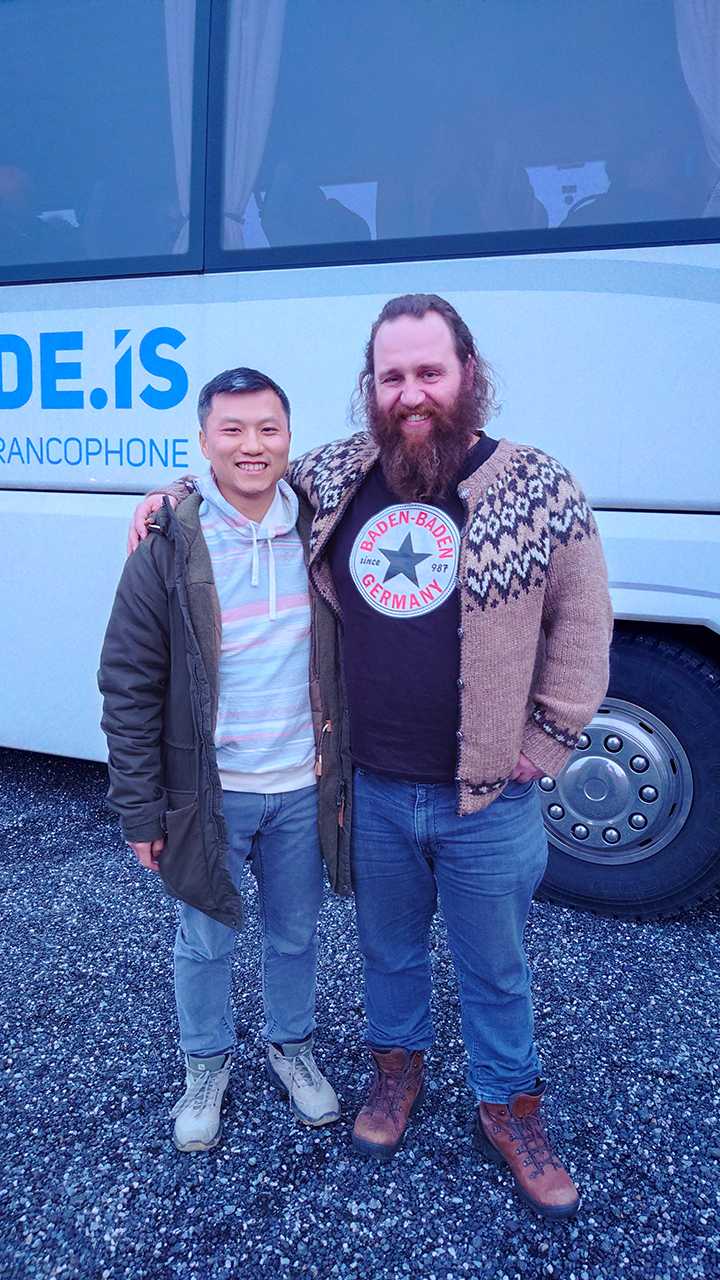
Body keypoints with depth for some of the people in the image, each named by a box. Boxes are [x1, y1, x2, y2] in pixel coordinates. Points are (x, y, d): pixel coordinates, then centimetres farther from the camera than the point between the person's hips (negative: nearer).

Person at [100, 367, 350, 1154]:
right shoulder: (170, 547, -12)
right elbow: (129, 685, -9)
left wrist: (344, 764, 6)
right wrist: (141, 809, -9)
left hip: (303, 787, 3)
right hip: (210, 791, -2)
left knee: (294, 933, 20)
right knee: (205, 942, 17)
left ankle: (291, 1048, 46)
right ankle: (206, 1065, 43)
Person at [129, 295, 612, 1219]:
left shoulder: (538, 490, -10)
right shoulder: (333, 476, -2)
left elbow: (583, 626, -4)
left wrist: (543, 746, -5)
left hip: (488, 799, -2)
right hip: (372, 791, 3)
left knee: (494, 968, 17)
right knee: (387, 947, 24)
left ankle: (509, 1111, 41)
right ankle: (397, 1068, 51)